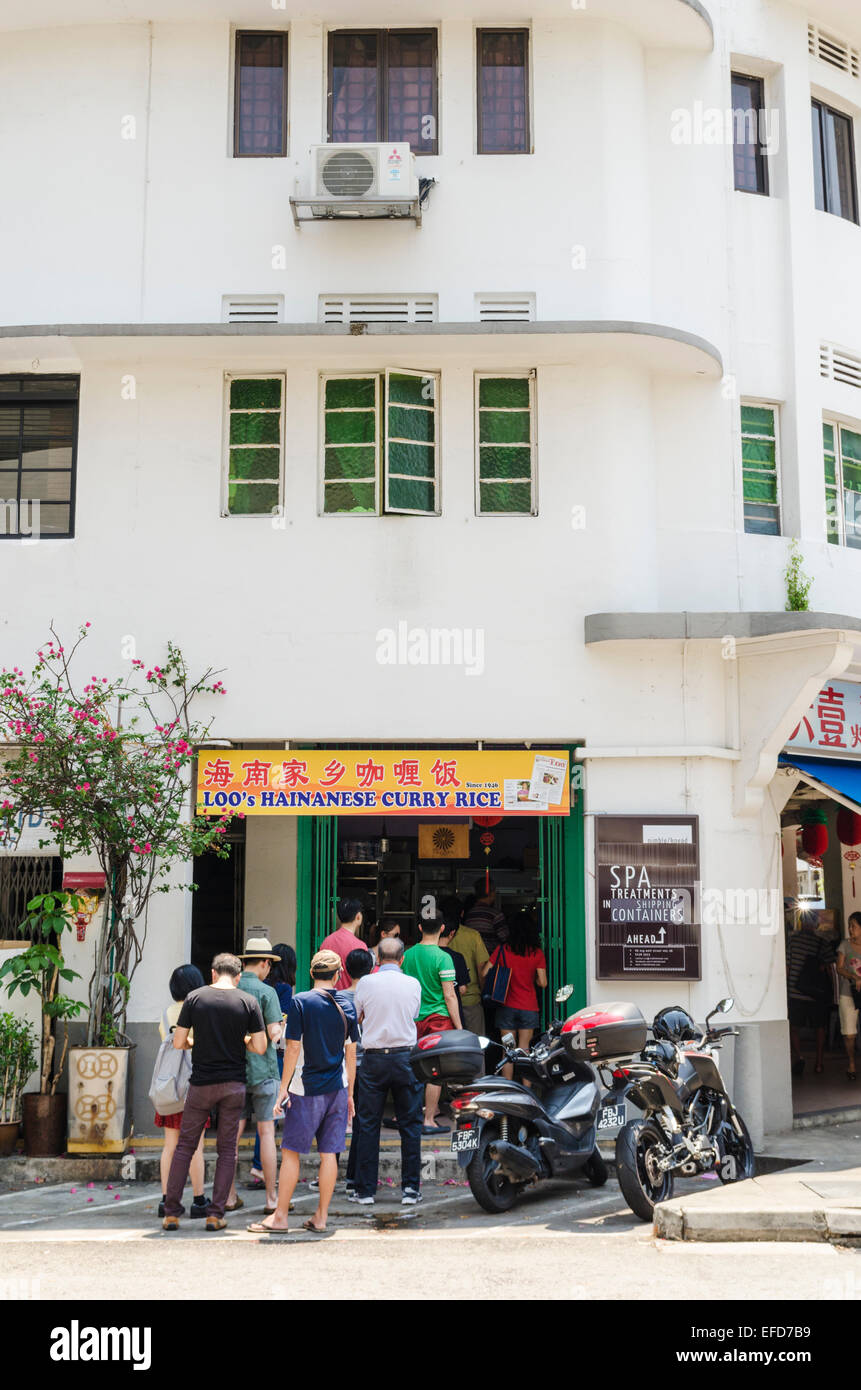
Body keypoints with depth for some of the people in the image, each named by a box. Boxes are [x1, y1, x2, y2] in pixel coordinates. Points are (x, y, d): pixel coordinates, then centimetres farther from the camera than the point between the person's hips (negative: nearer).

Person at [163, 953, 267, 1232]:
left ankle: (172, 1213, 10)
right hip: (234, 1084, 0)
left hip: (201, 1083, 0)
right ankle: (215, 1214, 6)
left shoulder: (195, 997, -3)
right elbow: (260, 1048, -4)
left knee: (185, 1146, 10)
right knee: (227, 1149, 9)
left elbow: (178, 1043, -2)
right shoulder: (248, 1002, -3)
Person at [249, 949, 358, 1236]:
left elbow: (293, 1048, -10)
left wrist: (283, 1088, -3)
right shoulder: (347, 1003, 5)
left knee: (291, 1151, 3)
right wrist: (349, 1093, 16)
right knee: (329, 1153, 7)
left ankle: (280, 1216, 6)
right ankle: (320, 1217, 11)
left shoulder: (301, 1002, -8)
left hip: (307, 1088, -4)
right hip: (337, 1088, 4)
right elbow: (351, 1051, 9)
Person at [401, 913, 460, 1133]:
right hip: (438, 1018, -5)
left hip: (413, 1021, 5)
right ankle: (428, 1120, 0)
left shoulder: (407, 955, 4)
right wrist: (459, 1028, -7)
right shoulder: (442, 958, -12)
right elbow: (449, 995, -13)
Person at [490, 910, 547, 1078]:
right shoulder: (537, 953, -6)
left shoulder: (503, 950, -6)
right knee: (525, 1050, 7)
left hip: (507, 1007, 0)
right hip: (529, 1007, 0)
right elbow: (543, 983, -6)